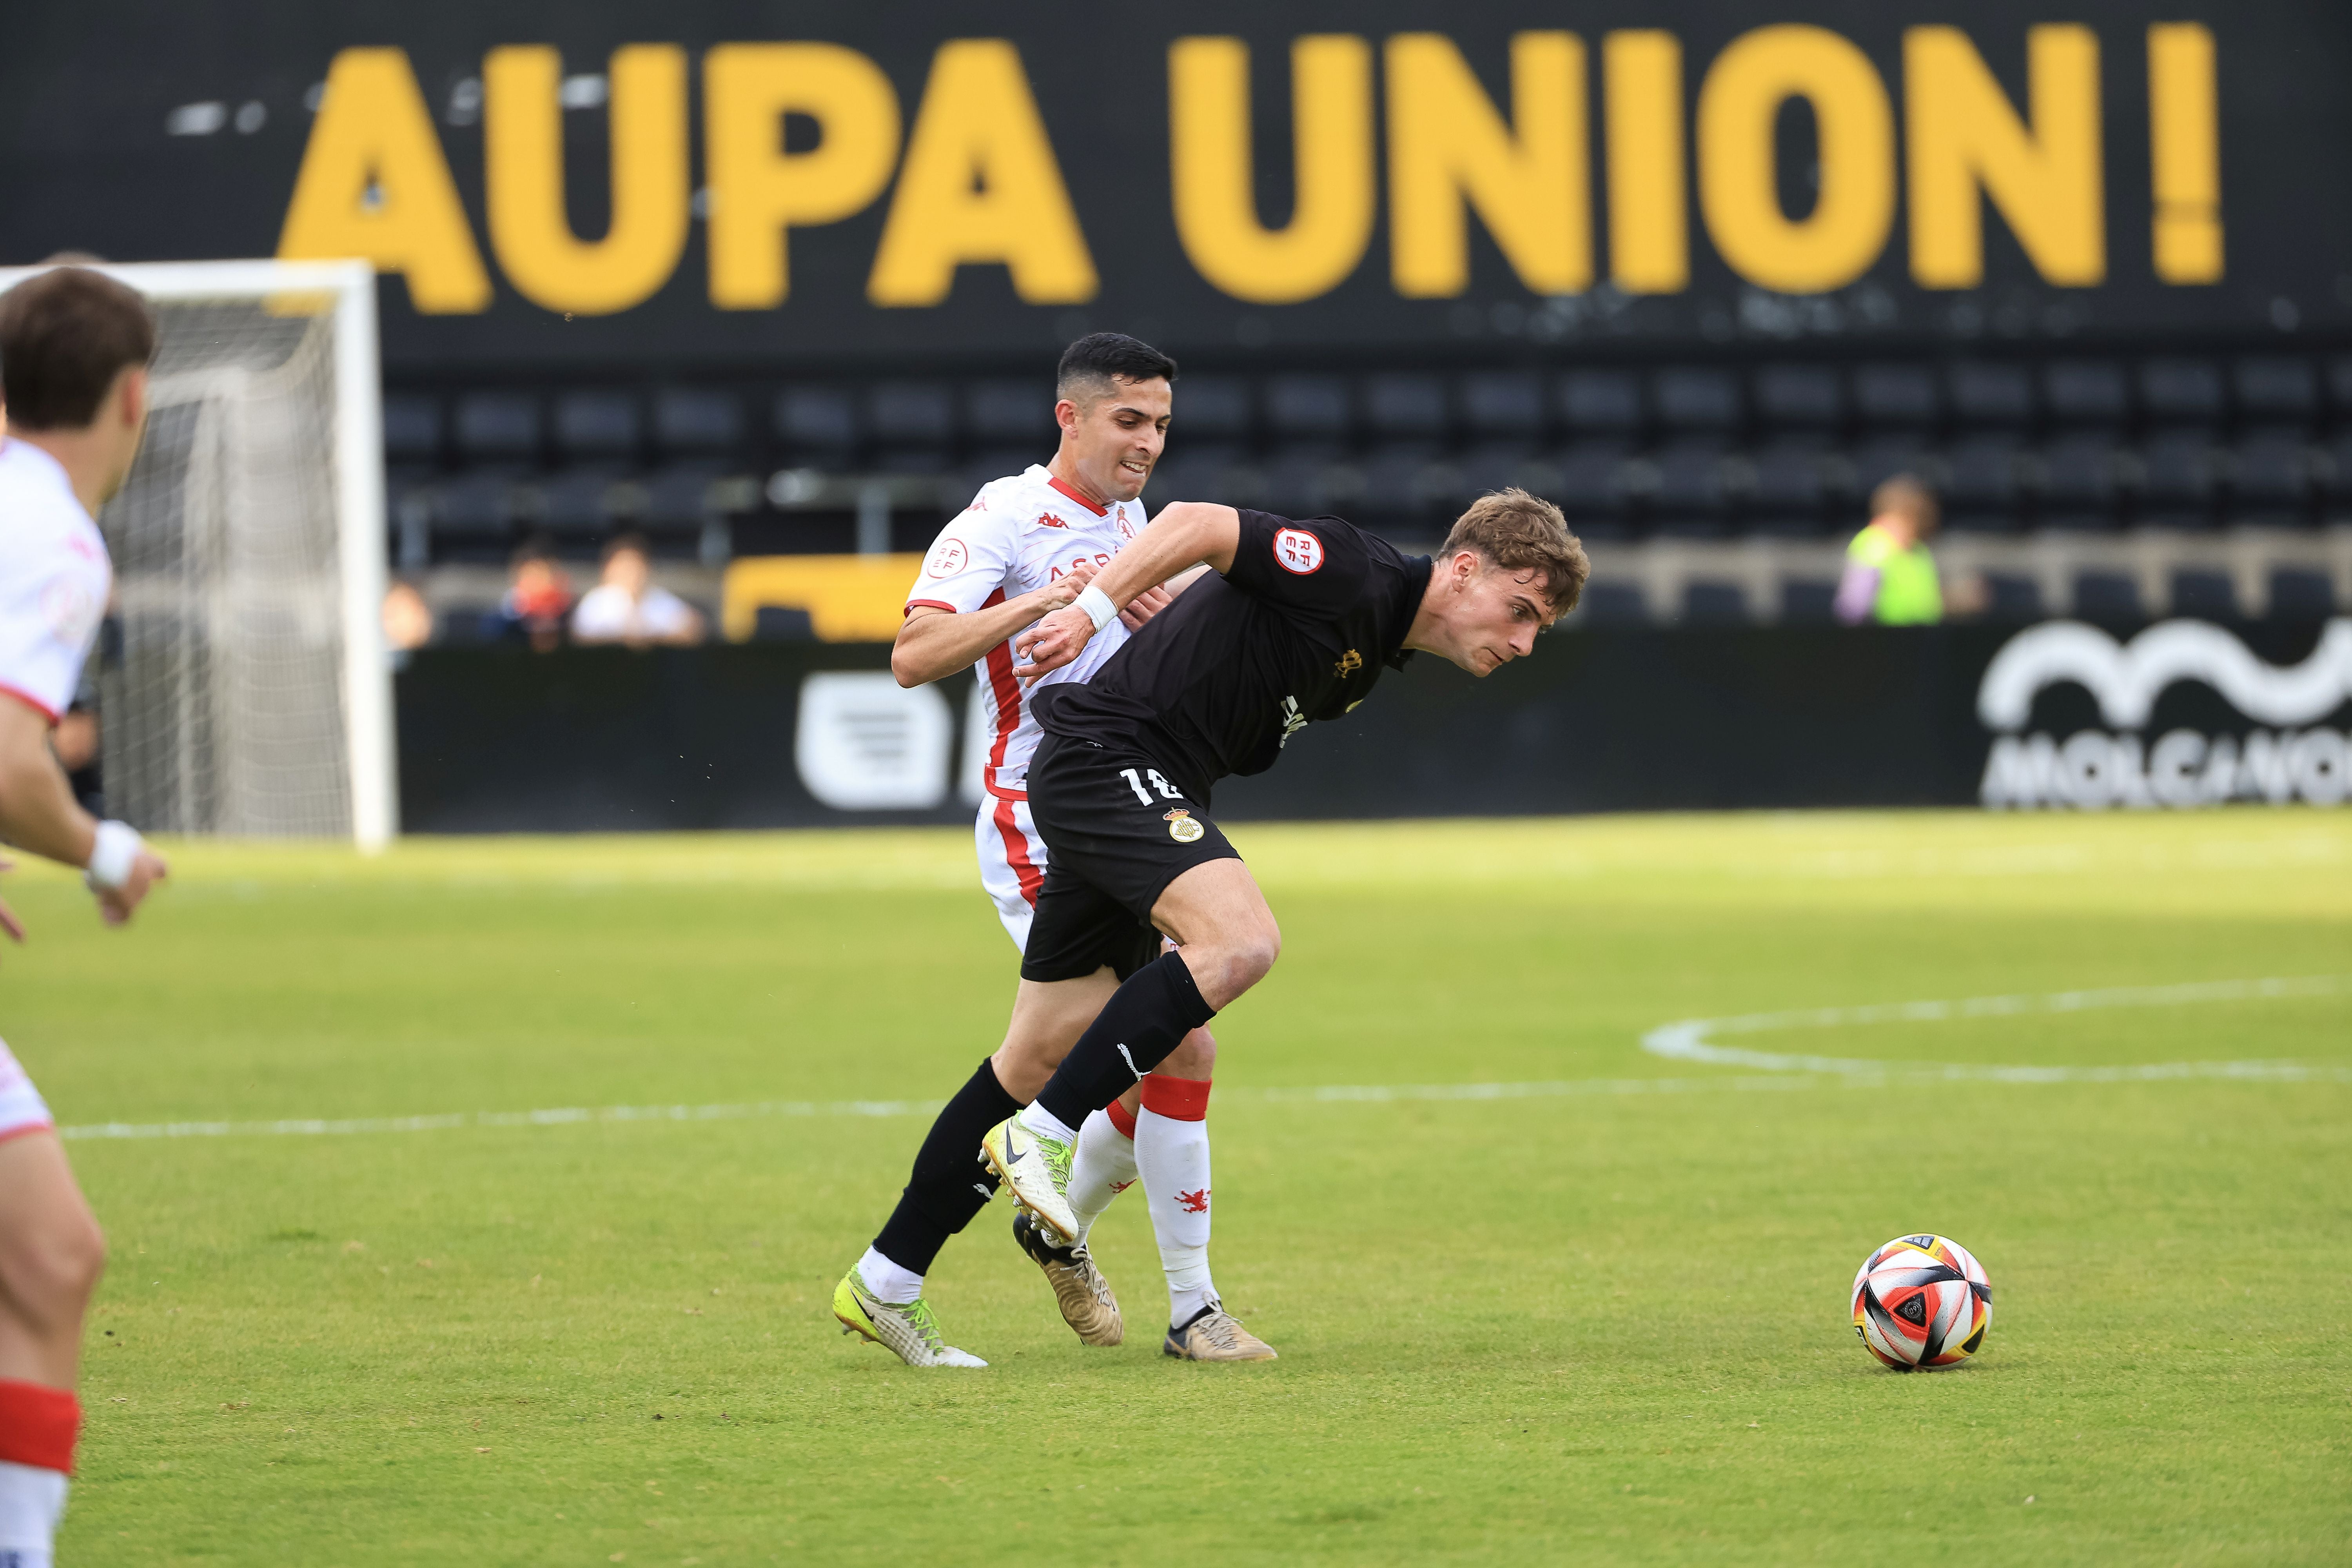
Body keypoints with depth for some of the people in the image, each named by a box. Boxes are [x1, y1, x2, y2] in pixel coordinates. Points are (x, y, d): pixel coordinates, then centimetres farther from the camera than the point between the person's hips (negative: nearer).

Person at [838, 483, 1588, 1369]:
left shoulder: (1371, 658, 15)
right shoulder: (1351, 576, -15)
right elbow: (1199, 525, -20)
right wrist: (1094, 606, -24)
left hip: (1148, 794, 10)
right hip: (1103, 756, -10)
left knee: (1041, 1060, 12)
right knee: (1241, 939, -29)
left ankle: (888, 1283, 17)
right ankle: (1040, 1137, -23)